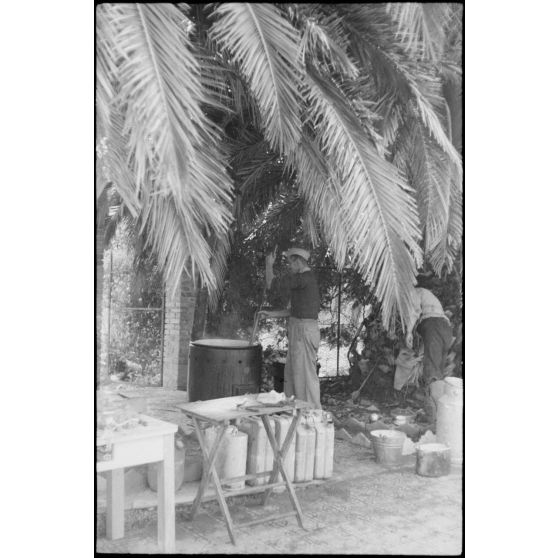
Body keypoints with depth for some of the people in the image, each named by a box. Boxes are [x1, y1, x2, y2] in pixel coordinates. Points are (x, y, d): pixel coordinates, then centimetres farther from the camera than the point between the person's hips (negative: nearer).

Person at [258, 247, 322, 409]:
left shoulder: (305, 278, -15)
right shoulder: (307, 279, 17)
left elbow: (272, 285, -14)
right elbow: (294, 310, 20)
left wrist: (269, 264, 3)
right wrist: (270, 314, 16)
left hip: (303, 331, -10)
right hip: (300, 330, 10)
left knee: (306, 373, -5)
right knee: (291, 372, 16)